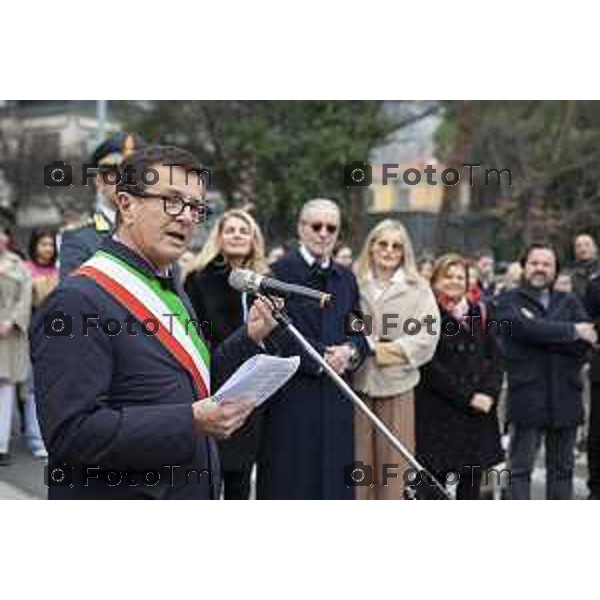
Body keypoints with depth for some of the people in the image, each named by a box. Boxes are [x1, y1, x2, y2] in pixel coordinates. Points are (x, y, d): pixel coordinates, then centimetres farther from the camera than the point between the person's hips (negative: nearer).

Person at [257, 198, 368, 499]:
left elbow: (358, 331, 16)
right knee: (290, 481, 2)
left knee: (333, 481, 10)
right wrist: (318, 358, -13)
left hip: (336, 396, 6)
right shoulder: (279, 272, -6)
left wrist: (350, 351, -6)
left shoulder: (346, 278, 14)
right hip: (291, 396, -5)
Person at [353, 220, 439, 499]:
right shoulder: (353, 284, 5)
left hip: (397, 383, 0)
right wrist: (369, 348, -13)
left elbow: (427, 337, -4)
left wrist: (392, 351, -11)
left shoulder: (418, 288, 5)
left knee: (393, 462, 4)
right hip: (357, 382, 0)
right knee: (358, 460, 5)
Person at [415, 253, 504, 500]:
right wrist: (467, 396, -14)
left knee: (471, 484, 9)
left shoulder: (478, 313, 13)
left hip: (479, 412, 5)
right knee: (433, 482, -3)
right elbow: (429, 365, -11)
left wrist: (490, 392, -6)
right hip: (438, 413, -5)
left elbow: (494, 357, 11)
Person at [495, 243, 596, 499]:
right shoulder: (509, 302, 1)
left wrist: (541, 333, -16)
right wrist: (572, 330, -12)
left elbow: (585, 341, -6)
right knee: (520, 468, 0)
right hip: (527, 396, -4)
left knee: (562, 468, 13)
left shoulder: (570, 302, 12)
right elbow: (527, 329, -20)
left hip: (565, 397, 4)